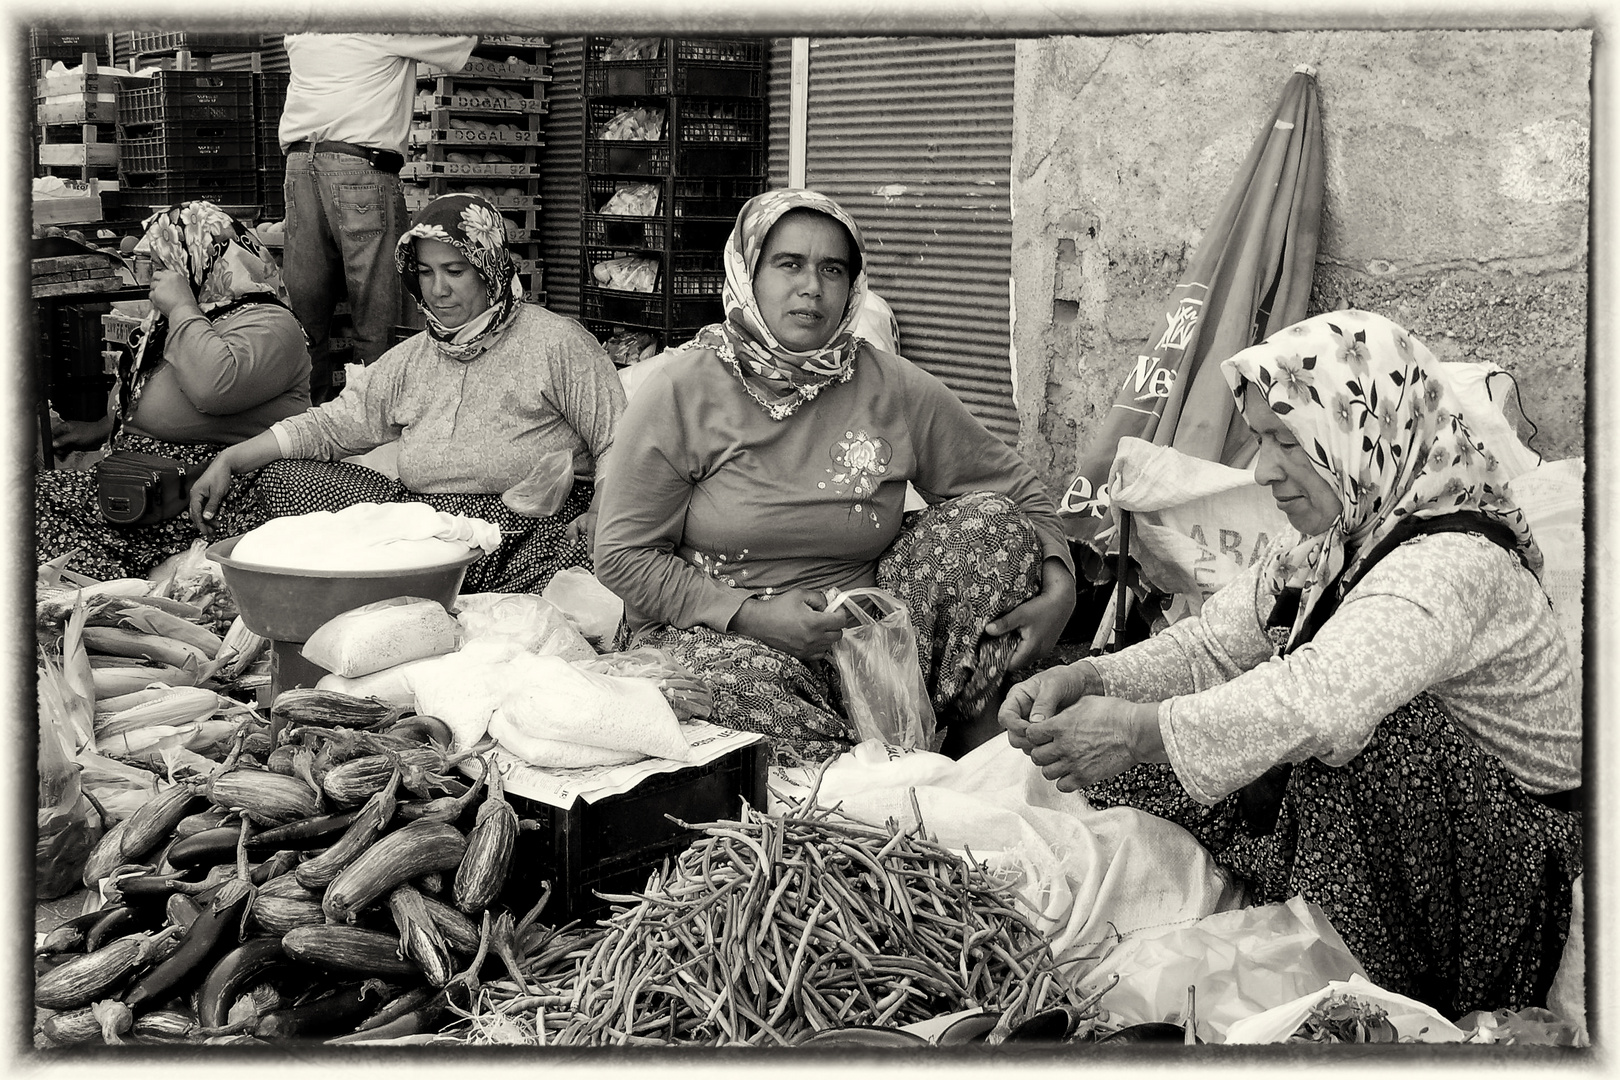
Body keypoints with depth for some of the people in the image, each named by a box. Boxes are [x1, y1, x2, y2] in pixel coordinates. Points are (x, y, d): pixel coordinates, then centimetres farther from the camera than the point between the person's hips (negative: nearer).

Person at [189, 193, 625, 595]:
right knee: (281, 476, -5)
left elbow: (618, 443, -2)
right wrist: (229, 461, 4)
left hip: (537, 534, -5)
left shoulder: (558, 343, 1)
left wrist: (600, 513, -20)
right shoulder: (410, 359, 18)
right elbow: (333, 424, 14)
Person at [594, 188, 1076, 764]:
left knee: (989, 521, -12)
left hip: (861, 633, 3)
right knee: (739, 682, -38)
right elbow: (622, 555, -8)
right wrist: (752, 614, -20)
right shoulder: (682, 393, -9)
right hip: (719, 633, -3)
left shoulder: (897, 391, -1)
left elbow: (1018, 489, 7)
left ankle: (974, 735, -2)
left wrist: (1059, 588, -12)